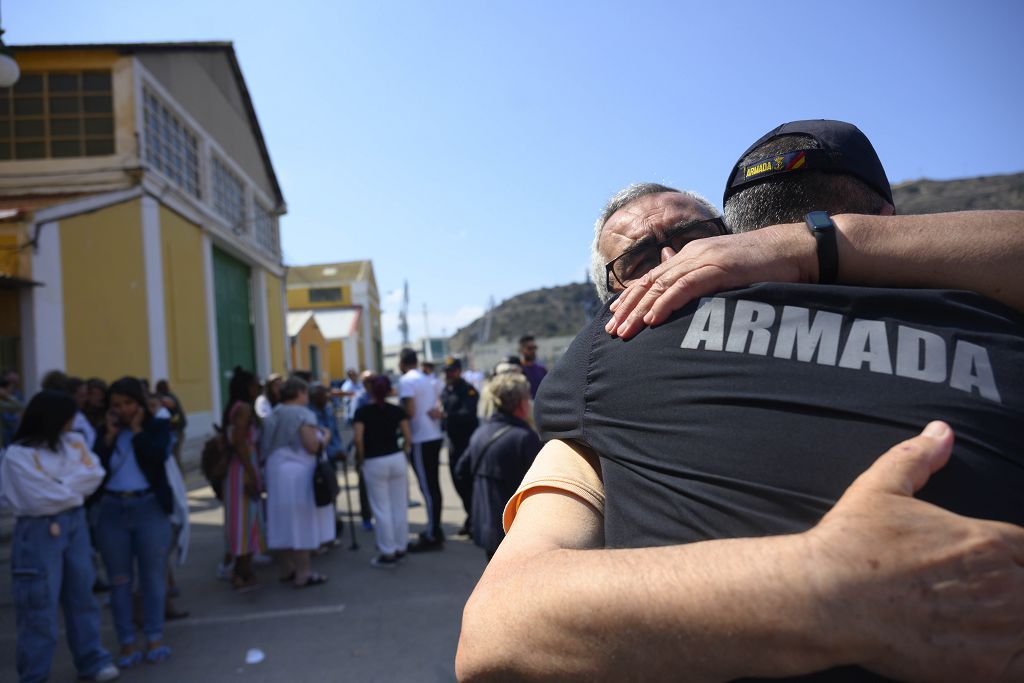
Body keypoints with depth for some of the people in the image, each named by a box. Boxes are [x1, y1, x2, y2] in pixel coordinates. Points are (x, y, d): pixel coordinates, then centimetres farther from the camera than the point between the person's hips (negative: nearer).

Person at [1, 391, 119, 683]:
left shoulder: (74, 441, 6)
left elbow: (95, 473, -1)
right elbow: (42, 499, -16)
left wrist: (62, 487, -12)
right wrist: (76, 488, -4)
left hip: (76, 523, 5)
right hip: (39, 531, -5)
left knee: (81, 594, 12)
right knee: (40, 604, 1)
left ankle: (91, 660, 24)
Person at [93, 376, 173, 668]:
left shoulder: (157, 426, 2)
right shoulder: (105, 430, 10)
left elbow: (156, 457, -15)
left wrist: (136, 429, -6)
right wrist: (110, 435, -6)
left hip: (150, 508, -3)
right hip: (112, 510, 3)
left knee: (152, 577, 4)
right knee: (119, 580, 8)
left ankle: (155, 638, 14)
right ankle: (127, 643, 17)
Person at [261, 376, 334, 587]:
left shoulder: (274, 415, 11)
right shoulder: (302, 414, -13)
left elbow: (266, 446, 12)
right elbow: (312, 447, -19)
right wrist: (324, 438, -1)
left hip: (276, 471, 8)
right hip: (298, 474, -8)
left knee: (285, 522, 15)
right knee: (301, 524, -2)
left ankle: (287, 569, 25)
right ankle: (303, 574, 3)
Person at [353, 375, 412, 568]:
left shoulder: (362, 411, -5)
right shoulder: (397, 411, 2)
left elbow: (358, 437, -16)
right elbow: (408, 437, -4)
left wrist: (360, 457, -2)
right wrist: (404, 451, 11)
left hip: (374, 463, -3)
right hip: (396, 459, 3)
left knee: (382, 510, 4)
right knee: (399, 507, 12)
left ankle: (387, 554, 11)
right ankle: (400, 548, 22)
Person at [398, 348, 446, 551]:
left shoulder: (406, 381, -11)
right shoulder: (427, 379, 16)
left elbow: (409, 411, -17)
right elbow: (437, 409, 14)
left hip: (420, 440, -9)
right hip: (434, 436, 9)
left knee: (427, 487, -5)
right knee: (433, 485, 15)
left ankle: (432, 536, -1)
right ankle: (435, 529, 25)